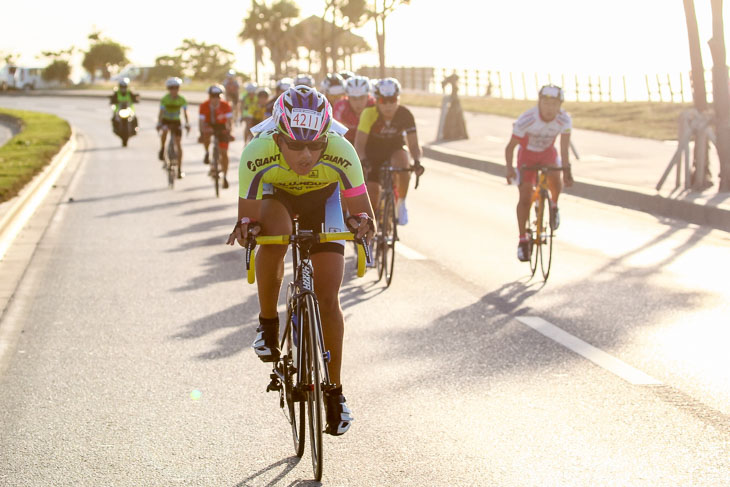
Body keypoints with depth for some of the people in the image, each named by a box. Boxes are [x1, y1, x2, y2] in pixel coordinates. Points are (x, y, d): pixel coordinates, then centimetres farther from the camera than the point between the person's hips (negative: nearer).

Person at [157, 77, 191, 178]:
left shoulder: (182, 99, -12)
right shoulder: (165, 99, -16)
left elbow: (185, 112, -19)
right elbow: (161, 112, -24)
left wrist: (187, 124, -34)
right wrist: (159, 124, -37)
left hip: (176, 122, 2)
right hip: (166, 121, -2)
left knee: (179, 144, -5)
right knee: (164, 131, -38)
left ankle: (180, 169, 0)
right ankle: (162, 149, -14)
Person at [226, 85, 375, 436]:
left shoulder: (341, 154, -37)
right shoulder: (257, 155, -37)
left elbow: (360, 208, -26)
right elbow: (247, 212, -27)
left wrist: (362, 222, -48)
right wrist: (245, 226, -49)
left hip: (323, 198, 0)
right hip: (276, 196, 0)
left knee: (328, 299, -6)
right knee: (273, 236, -36)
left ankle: (335, 391, 9)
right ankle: (268, 324, -12)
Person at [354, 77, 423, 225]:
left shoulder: (405, 115, -24)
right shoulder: (369, 113, -29)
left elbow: (414, 144, -25)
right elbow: (359, 143, -31)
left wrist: (417, 161, -45)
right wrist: (363, 161, -50)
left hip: (394, 148, 0)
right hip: (373, 151, 0)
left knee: (402, 161, -33)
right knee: (372, 191, -9)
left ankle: (401, 203, -13)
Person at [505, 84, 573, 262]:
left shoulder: (564, 120, -25)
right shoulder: (526, 119, -33)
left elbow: (564, 147, -22)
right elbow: (510, 147, -25)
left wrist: (567, 170, -35)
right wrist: (509, 168, -38)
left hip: (548, 153, 1)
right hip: (527, 154, -1)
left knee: (555, 180, -29)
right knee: (525, 198, -10)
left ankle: (553, 205, 5)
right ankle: (523, 240, 4)